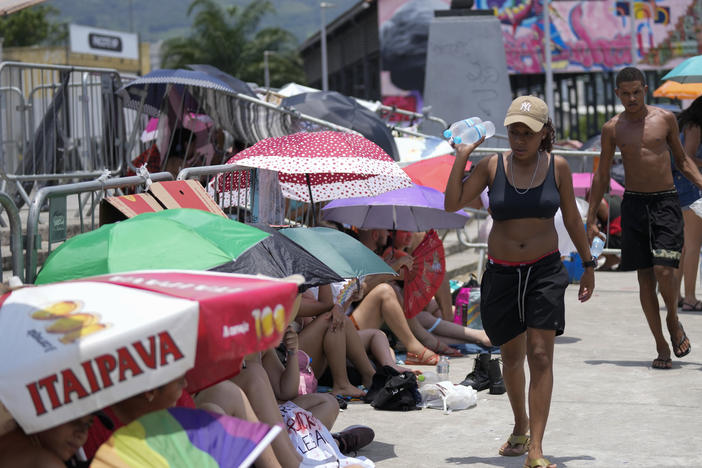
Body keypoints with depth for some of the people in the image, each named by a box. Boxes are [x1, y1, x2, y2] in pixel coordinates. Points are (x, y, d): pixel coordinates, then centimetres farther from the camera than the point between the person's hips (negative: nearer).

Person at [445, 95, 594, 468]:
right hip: (502, 272, 1)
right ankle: (521, 426, 39)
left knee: (540, 355, -10)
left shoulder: (557, 167, -2)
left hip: (545, 270, -1)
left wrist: (588, 264, 13)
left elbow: (571, 218, 9)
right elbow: (452, 204, -9)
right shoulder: (492, 166, -3)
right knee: (511, 356, 14)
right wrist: (462, 156, -11)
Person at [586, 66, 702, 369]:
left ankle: (674, 322, 15)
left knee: (664, 271, -15)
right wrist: (591, 219, 8)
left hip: (666, 202, -1)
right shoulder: (612, 129, 4)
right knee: (645, 277, 1)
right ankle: (661, 346, 10)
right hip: (634, 204, 1)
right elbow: (601, 176, 10)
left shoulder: (665, 118, 3)